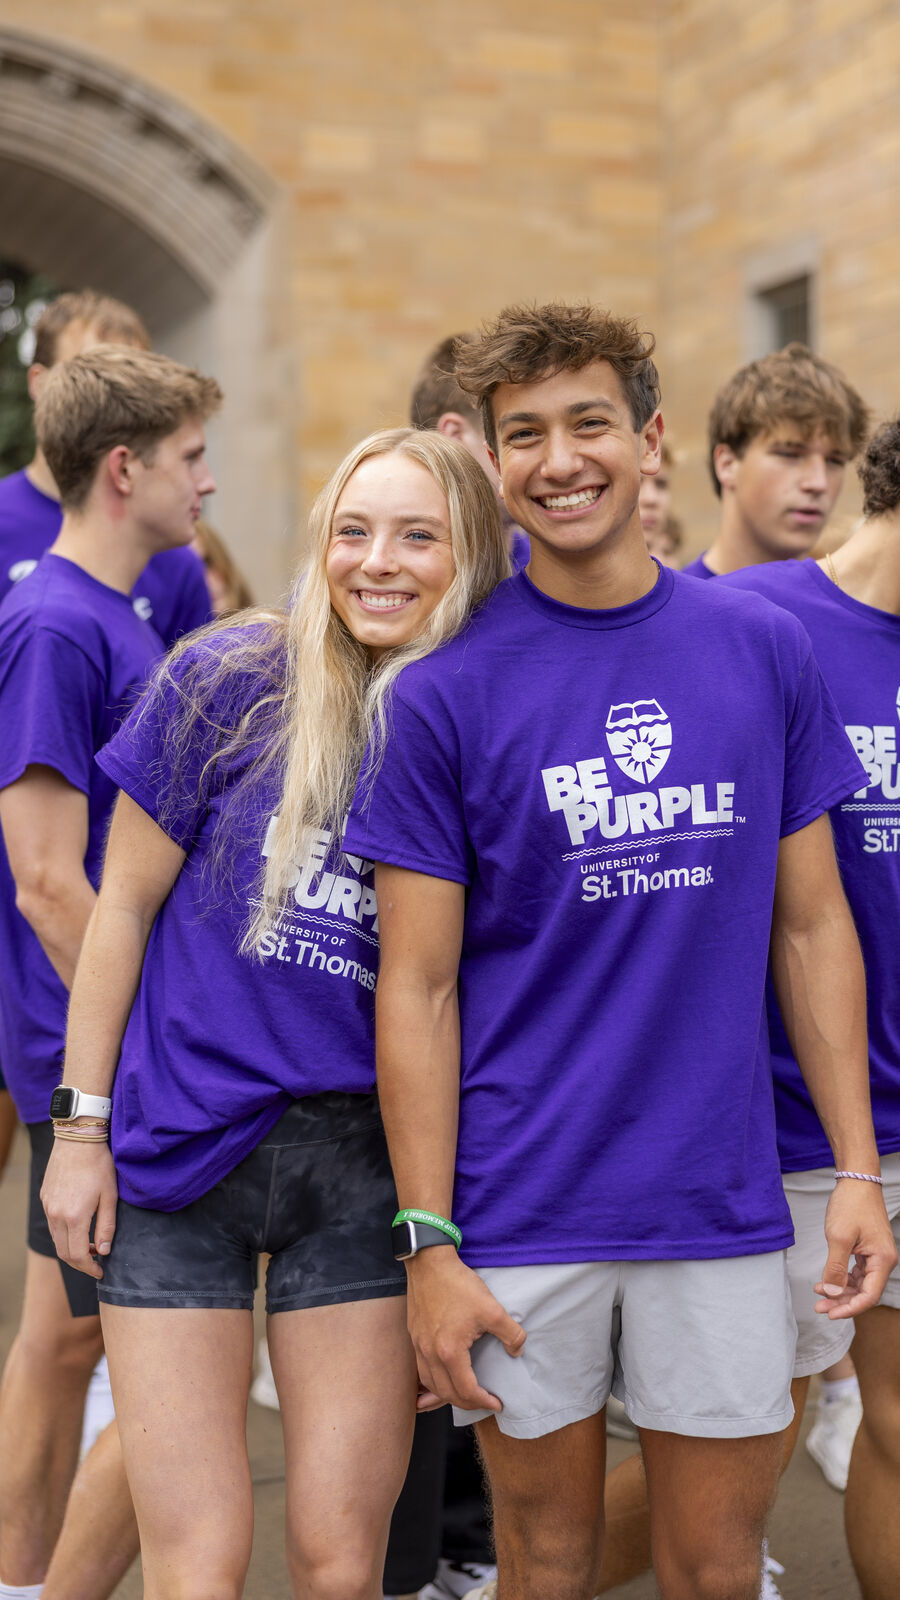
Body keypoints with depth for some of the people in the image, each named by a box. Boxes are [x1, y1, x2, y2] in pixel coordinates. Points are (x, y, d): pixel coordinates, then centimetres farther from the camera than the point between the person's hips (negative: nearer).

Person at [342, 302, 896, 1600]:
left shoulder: (766, 650, 2)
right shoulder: (445, 691, -6)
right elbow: (417, 987, -5)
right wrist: (427, 1244, -8)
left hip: (723, 1203, 2)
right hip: (522, 1213, -2)